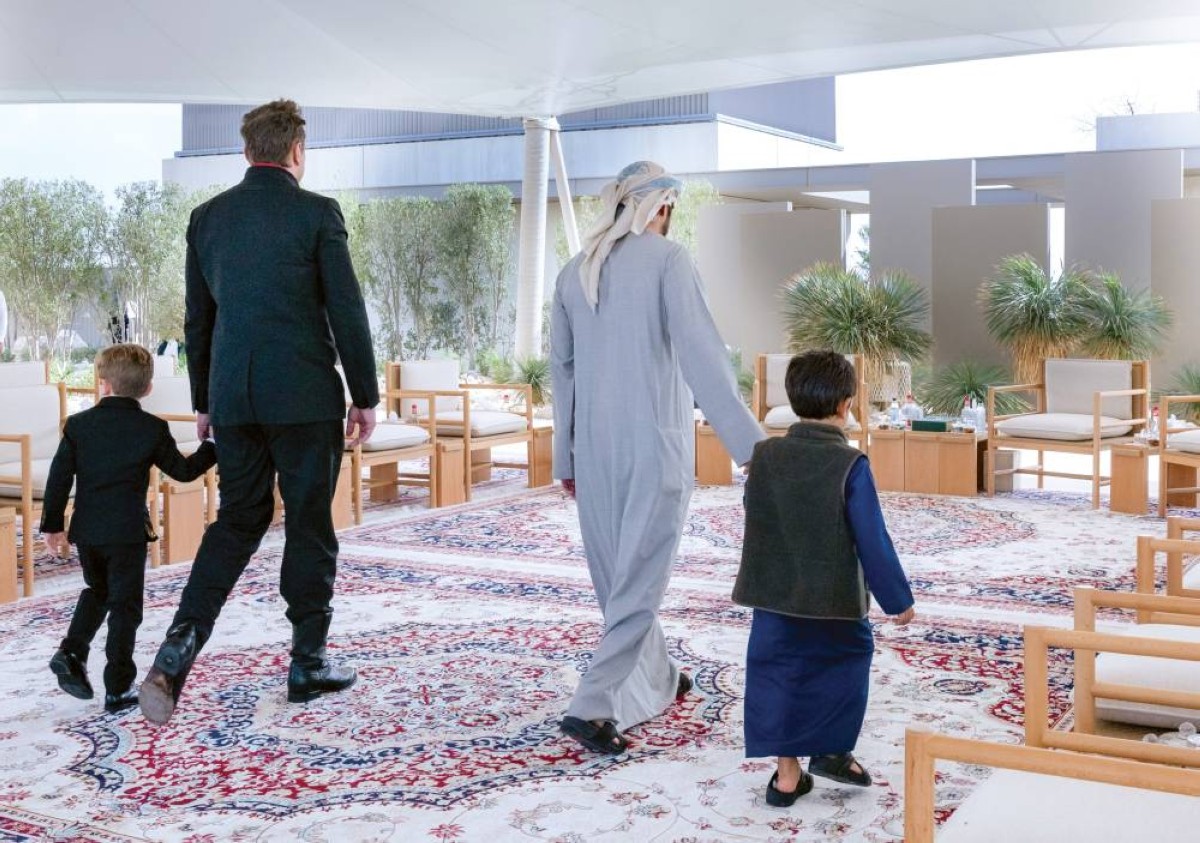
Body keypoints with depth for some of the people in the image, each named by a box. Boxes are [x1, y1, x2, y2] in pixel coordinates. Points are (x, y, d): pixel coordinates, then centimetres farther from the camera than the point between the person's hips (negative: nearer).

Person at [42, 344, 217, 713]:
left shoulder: (78, 424, 2)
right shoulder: (152, 429, -4)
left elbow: (59, 477, 2)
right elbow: (183, 471, 4)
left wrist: (52, 525, 10)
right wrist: (212, 449, 20)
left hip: (86, 531, 3)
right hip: (127, 532, -3)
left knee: (96, 591, 26)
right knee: (124, 606, 3)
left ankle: (72, 652, 9)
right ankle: (118, 688, 4)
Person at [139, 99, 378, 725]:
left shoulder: (207, 217, 8)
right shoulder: (316, 213, -6)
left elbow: (197, 319, 12)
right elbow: (347, 311, -7)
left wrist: (204, 401, 21)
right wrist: (365, 396, 1)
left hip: (233, 396, 4)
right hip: (304, 396, -4)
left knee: (238, 518, 13)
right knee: (309, 525, 6)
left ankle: (178, 649, -2)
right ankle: (308, 663, 14)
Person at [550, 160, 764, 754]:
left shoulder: (574, 272, 9)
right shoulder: (667, 260, -8)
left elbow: (561, 369, 12)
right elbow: (702, 356, -17)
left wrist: (566, 456, 19)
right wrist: (748, 444, -19)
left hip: (595, 449, 6)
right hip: (656, 445, -6)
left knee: (615, 574, 17)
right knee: (640, 578, -1)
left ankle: (655, 683, 33)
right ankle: (593, 706, -9)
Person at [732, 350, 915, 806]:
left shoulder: (765, 455, -3)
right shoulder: (850, 465, -15)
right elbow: (873, 542, -13)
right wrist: (898, 599, -2)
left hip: (774, 595, 3)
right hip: (835, 599, -3)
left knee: (780, 672, 11)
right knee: (848, 659, 21)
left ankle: (787, 773, 12)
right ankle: (832, 750, 19)